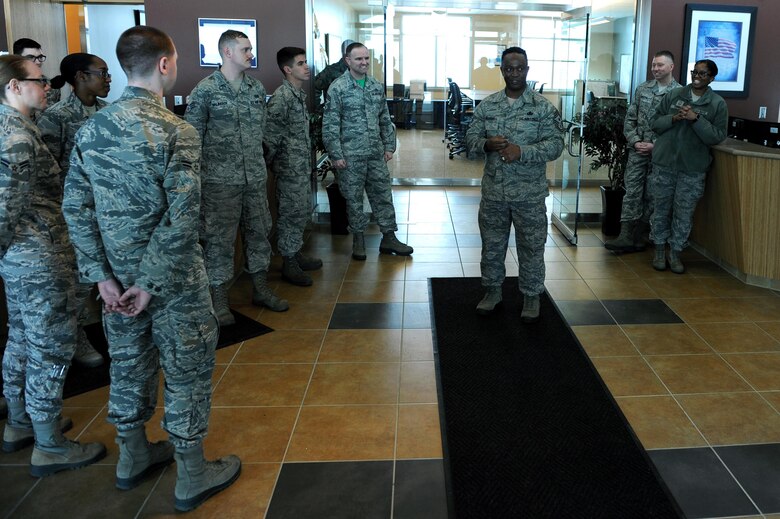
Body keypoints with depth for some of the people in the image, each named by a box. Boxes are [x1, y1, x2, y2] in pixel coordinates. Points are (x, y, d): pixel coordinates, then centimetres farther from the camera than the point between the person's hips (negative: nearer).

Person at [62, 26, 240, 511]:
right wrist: (152, 282, -16)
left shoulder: (91, 129, 1)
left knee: (129, 363, 21)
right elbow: (182, 219, -25)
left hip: (118, 276, 6)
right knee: (188, 371, 8)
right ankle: (192, 478, 22)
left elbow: (76, 207, 1)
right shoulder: (176, 132, -18)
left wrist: (102, 273, 2)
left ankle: (133, 457, 39)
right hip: (172, 278, -6)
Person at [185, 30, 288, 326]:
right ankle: (219, 299, 14)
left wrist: (259, 162, 15)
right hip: (220, 180, -5)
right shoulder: (205, 90, -8)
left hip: (255, 178, 5)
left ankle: (261, 289, 28)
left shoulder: (257, 88, 9)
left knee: (259, 232, 13)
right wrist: (196, 174, -7)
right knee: (220, 239, 2)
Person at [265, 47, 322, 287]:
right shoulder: (281, 96, -17)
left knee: (303, 211, 16)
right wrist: (270, 159, -11)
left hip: (303, 164, 9)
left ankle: (296, 253, 29)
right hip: (290, 166, -9)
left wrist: (308, 159, 18)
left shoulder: (300, 93, 12)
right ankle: (288, 264, 9)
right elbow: (270, 132, -19)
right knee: (291, 212, -1)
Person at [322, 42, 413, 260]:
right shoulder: (338, 88, -7)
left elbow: (385, 120, 15)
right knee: (354, 199, 6)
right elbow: (330, 125, -9)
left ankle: (389, 238, 18)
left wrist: (389, 146, 9)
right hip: (350, 156, -4)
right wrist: (336, 155, -13)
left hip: (376, 154, 5)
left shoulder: (377, 86, 9)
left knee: (383, 195, 8)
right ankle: (358, 239, 20)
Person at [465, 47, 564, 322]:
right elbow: (471, 136, 6)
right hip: (493, 191, 3)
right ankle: (492, 291, 32)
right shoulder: (487, 105, 4)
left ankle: (531, 296, 25)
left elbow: (555, 144, -10)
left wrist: (521, 151, -23)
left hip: (529, 194, -2)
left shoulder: (543, 107, -5)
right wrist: (487, 144, -16)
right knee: (492, 244, 14)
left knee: (531, 247, 8)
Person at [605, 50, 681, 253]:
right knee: (632, 191, -2)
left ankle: (639, 237, 12)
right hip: (637, 150, 3)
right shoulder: (642, 89, 8)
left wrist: (655, 145, -13)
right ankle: (626, 236, -3)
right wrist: (635, 141, -5)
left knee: (651, 195, 5)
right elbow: (630, 118, 8)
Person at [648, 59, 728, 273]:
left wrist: (696, 119, -18)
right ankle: (660, 250, 23)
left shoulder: (718, 104, -1)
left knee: (684, 213, 4)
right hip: (664, 163, 1)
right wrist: (673, 118, -12)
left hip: (693, 169, -1)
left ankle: (675, 252, 19)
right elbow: (654, 122, 6)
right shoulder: (673, 95, 5)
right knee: (661, 209, 9)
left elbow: (717, 136, -7)